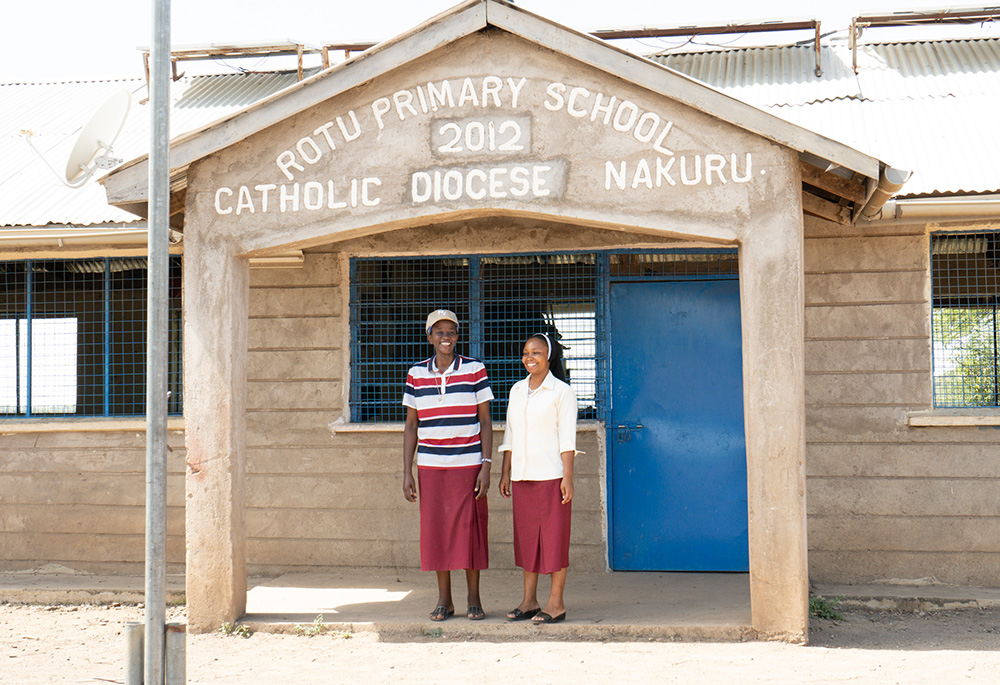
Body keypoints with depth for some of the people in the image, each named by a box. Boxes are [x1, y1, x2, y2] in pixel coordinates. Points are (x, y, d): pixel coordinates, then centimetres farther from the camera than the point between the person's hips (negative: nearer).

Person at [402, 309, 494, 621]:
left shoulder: (475, 370, 0)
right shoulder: (416, 374, 5)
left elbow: (485, 421, 2)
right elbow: (411, 425, 9)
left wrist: (486, 466, -6)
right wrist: (407, 472, 3)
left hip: (468, 464, -2)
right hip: (430, 466, 2)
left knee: (470, 529, 1)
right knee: (436, 531, 5)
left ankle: (474, 599, 13)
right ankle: (444, 600, 17)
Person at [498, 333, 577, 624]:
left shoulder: (561, 391, -3)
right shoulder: (517, 390, 13)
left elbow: (567, 438, -6)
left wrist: (568, 476, -12)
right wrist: (505, 472, 12)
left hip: (551, 475, -6)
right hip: (522, 475, 6)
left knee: (554, 537, -1)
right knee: (526, 536, 8)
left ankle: (556, 603, 5)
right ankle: (529, 601, 16)